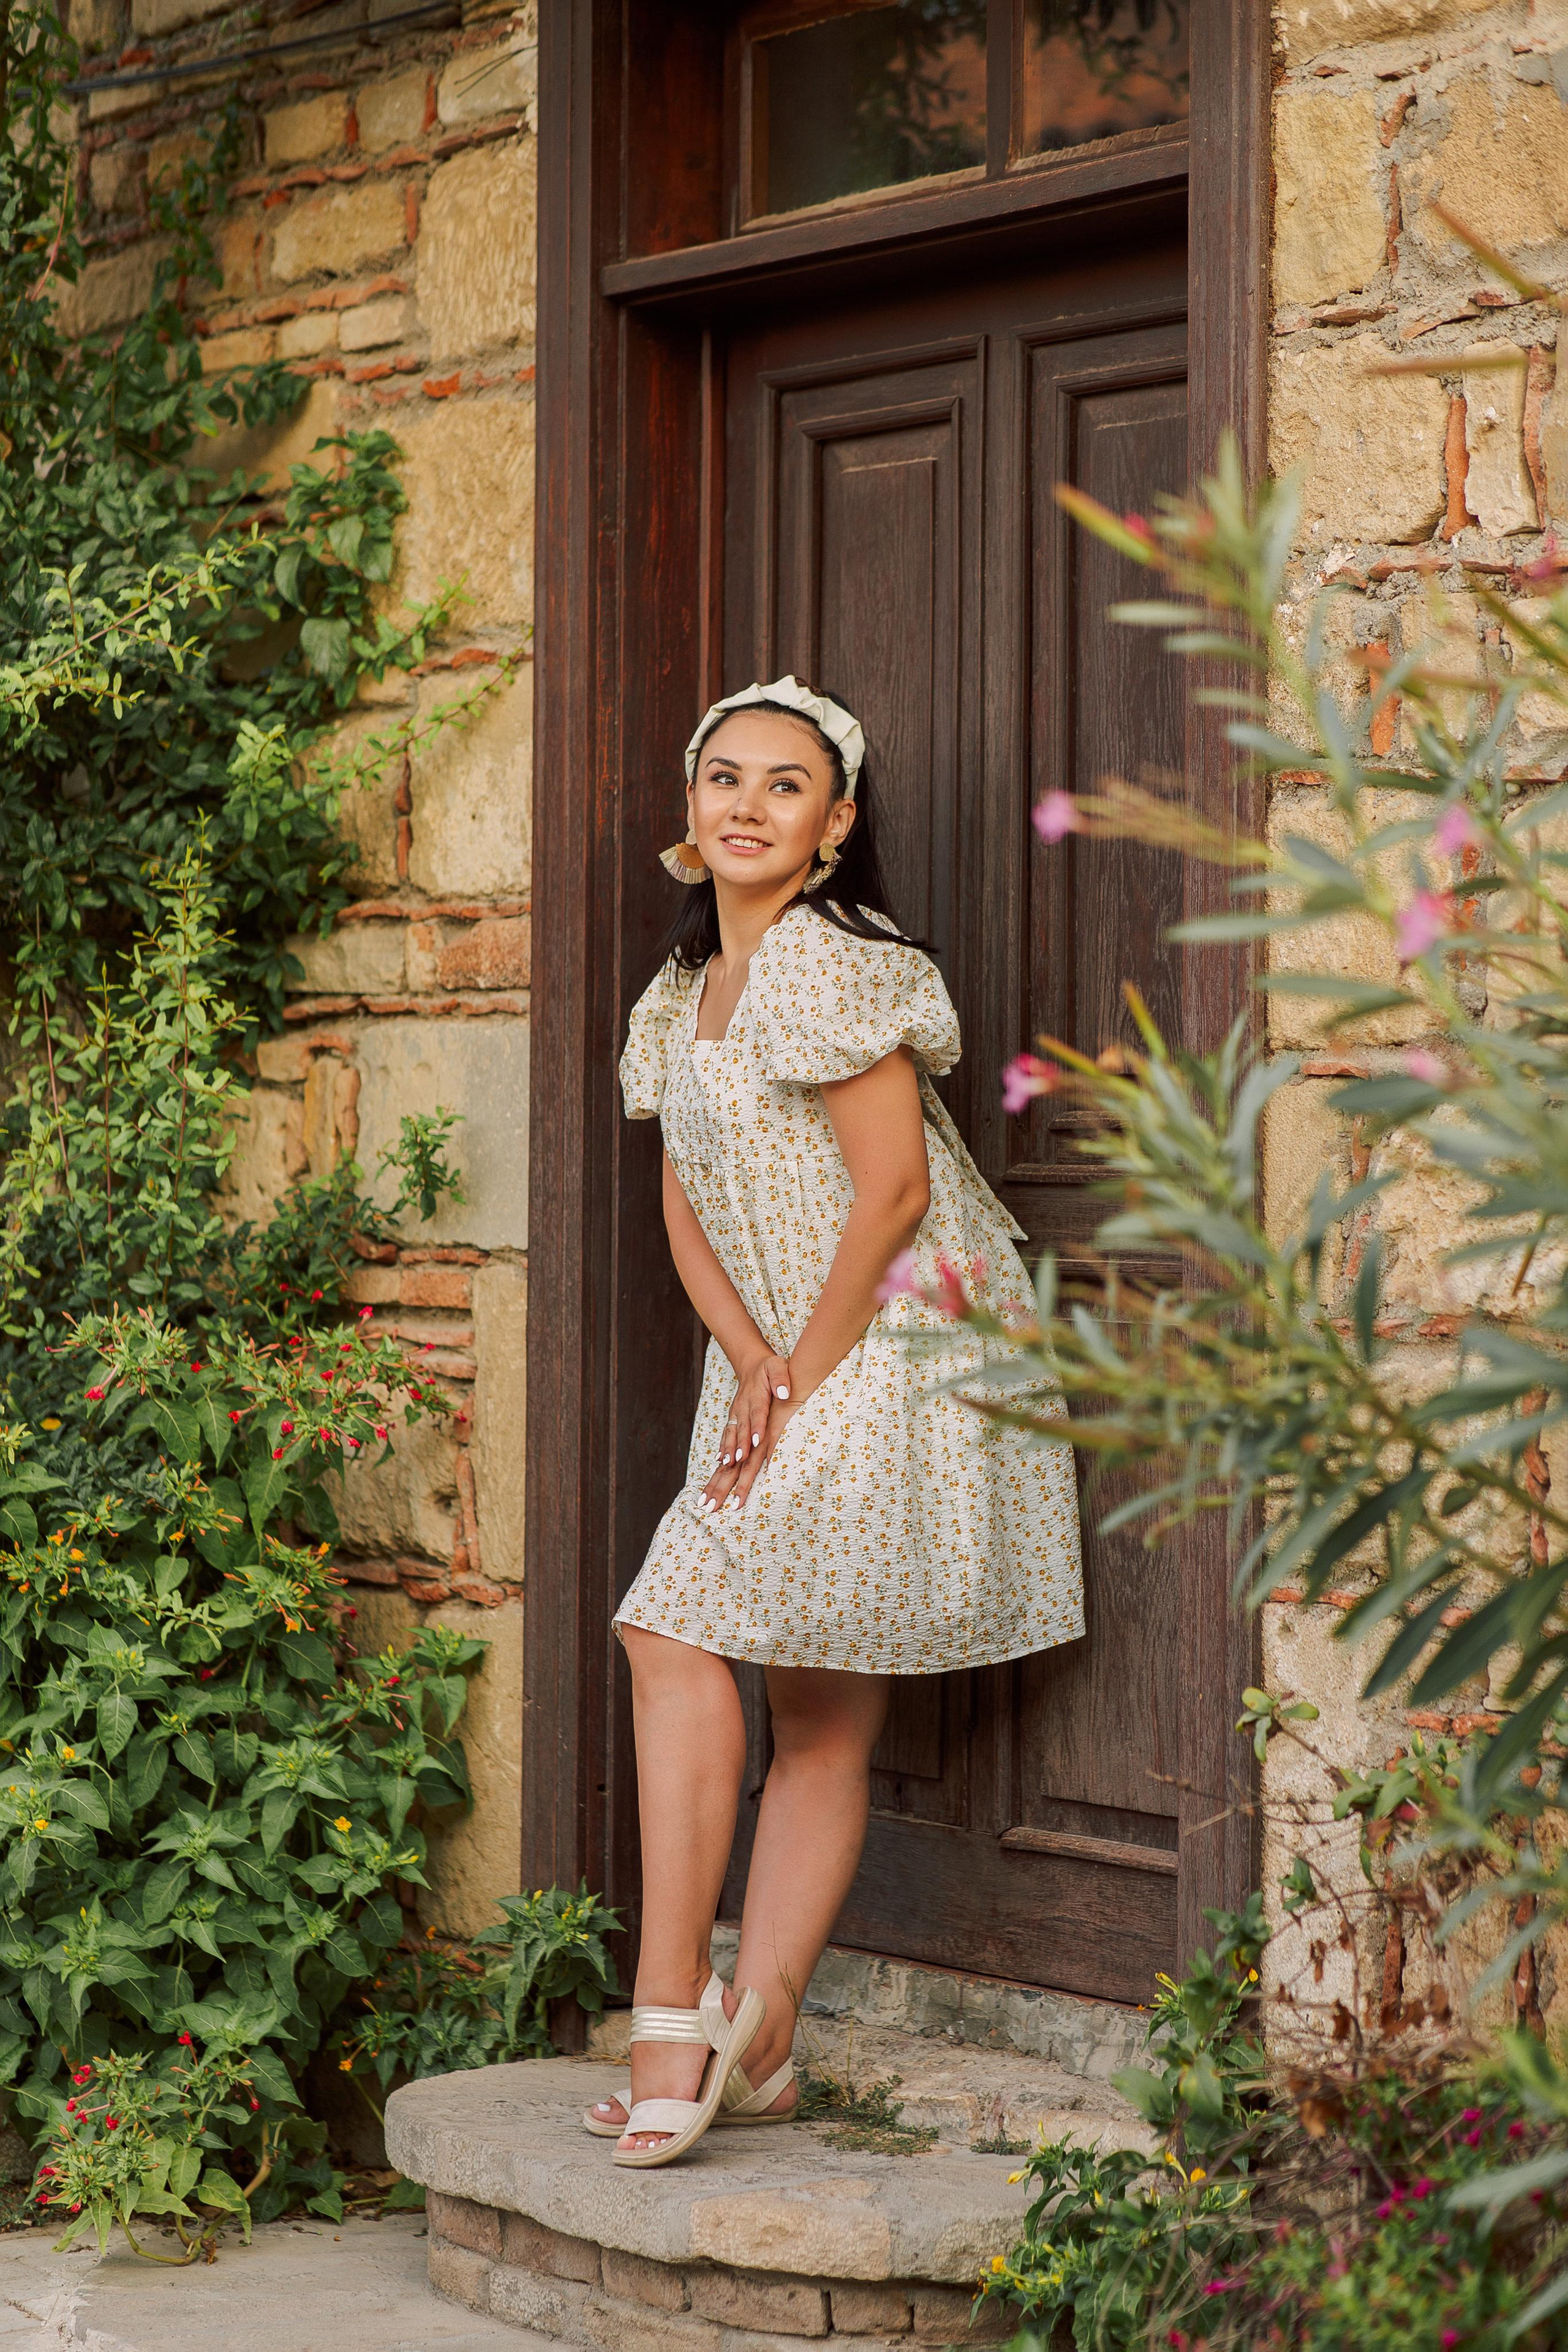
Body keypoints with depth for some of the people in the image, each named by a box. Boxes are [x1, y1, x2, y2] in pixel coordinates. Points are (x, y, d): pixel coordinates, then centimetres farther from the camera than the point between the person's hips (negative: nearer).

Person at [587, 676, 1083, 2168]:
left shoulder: (828, 959, -13)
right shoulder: (684, 995, 14)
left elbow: (893, 1191, -17)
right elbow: (687, 1209, 11)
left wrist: (801, 1378, -14)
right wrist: (751, 1366, -5)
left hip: (896, 1358, -8)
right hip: (784, 1371, 9)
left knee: (676, 1627, -15)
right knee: (820, 1716, 8)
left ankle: (674, 2017, -12)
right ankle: (752, 2048, 9)